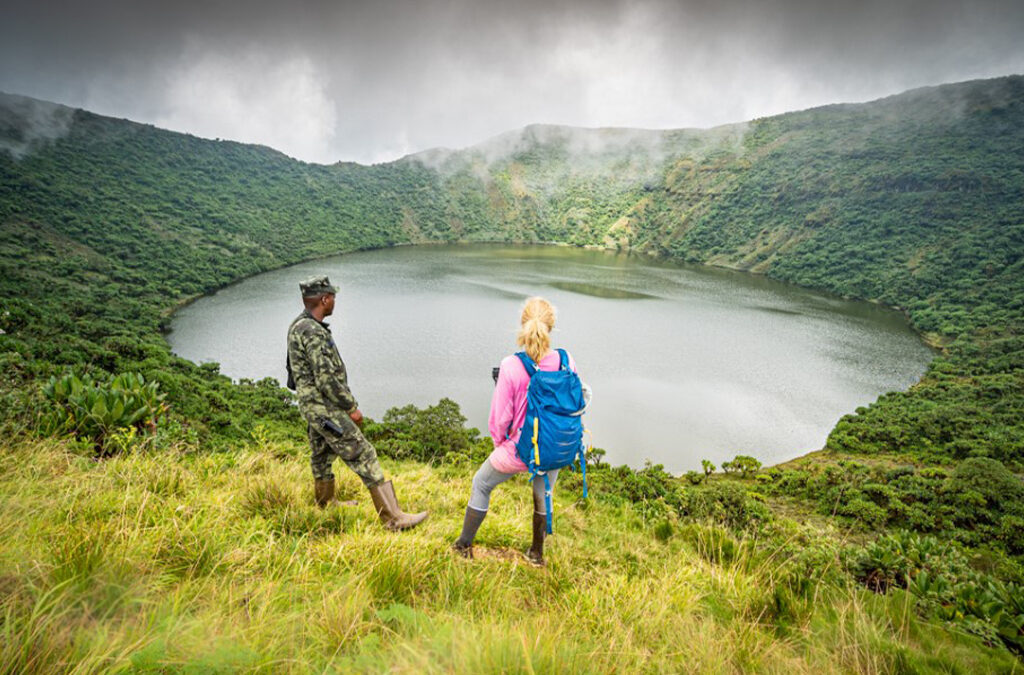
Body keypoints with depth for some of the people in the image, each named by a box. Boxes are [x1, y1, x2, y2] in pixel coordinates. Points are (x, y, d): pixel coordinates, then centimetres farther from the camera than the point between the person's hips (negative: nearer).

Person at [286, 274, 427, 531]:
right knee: (364, 457, -9)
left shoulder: (298, 326, 9)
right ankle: (393, 517, -7)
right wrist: (351, 407, -16)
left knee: (322, 456, 24)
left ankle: (326, 505, 42)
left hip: (313, 406, 11)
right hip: (326, 409, -10)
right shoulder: (312, 331, -23)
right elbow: (326, 378, -25)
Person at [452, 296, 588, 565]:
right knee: (542, 497, 30)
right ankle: (537, 554, 47)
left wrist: (499, 443, 4)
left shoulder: (511, 366, -24)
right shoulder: (566, 361, -15)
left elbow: (499, 417, -16)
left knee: (481, 485, 24)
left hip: (519, 451, -3)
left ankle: (464, 545, 38)